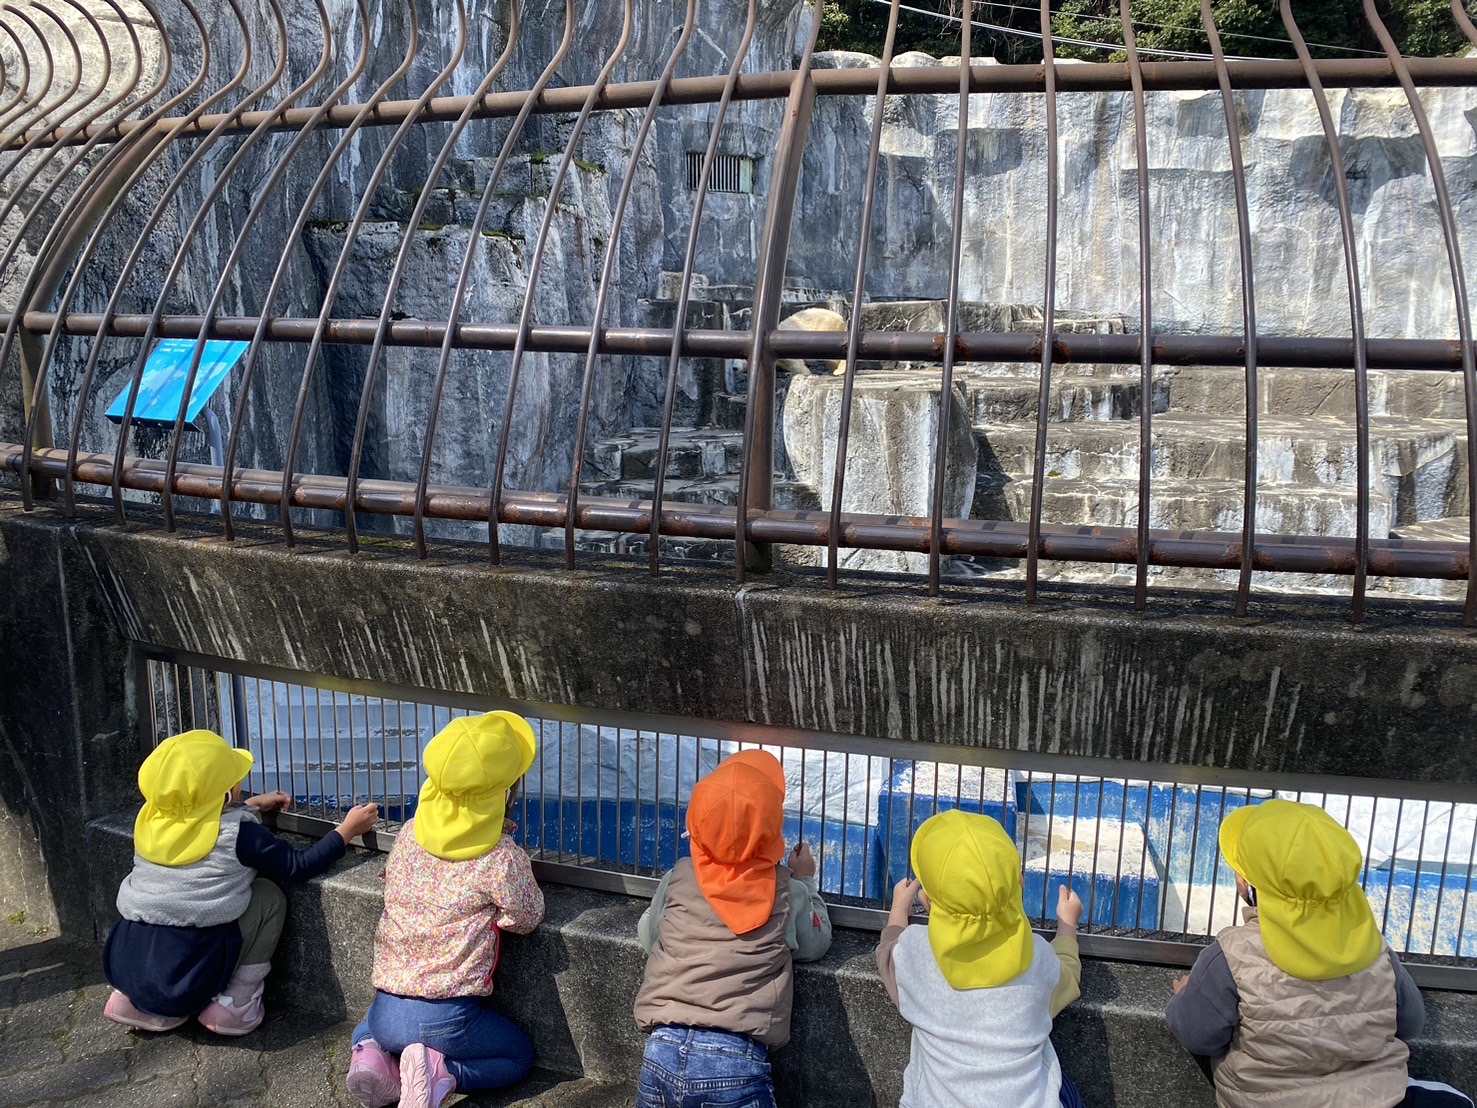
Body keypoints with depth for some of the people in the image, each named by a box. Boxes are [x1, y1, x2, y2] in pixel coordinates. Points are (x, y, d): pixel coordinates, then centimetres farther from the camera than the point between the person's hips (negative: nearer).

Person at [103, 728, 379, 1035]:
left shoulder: (150, 820, 7)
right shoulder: (239, 834, -11)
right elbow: (298, 867, -3)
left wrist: (252, 806, 34)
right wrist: (347, 829, 5)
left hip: (125, 964, 6)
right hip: (186, 975, -6)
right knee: (269, 896, 8)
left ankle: (131, 999, 22)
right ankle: (236, 1004, 8)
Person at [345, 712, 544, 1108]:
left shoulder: (408, 834, 3)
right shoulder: (503, 857, -13)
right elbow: (527, 920, 1)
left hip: (384, 1010, 5)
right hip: (446, 1018, -4)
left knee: (368, 1030, 40)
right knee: (520, 1056, 24)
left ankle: (374, 1059, 5)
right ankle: (439, 1072, -3)